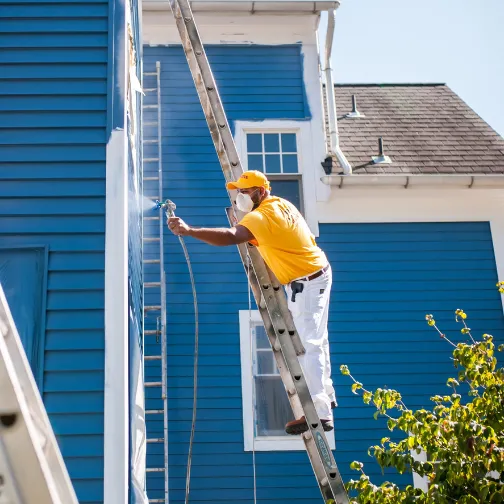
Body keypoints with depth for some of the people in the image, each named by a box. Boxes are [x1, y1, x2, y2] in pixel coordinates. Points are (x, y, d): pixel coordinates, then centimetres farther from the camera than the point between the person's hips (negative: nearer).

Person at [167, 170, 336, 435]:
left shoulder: (262, 216, -25)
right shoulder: (281, 203, 5)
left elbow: (230, 236, -41)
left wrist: (188, 231, -49)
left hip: (306, 283, -11)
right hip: (316, 274, 11)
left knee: (308, 346, -12)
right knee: (317, 339, 20)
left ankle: (320, 413, -12)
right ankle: (326, 395, 34)